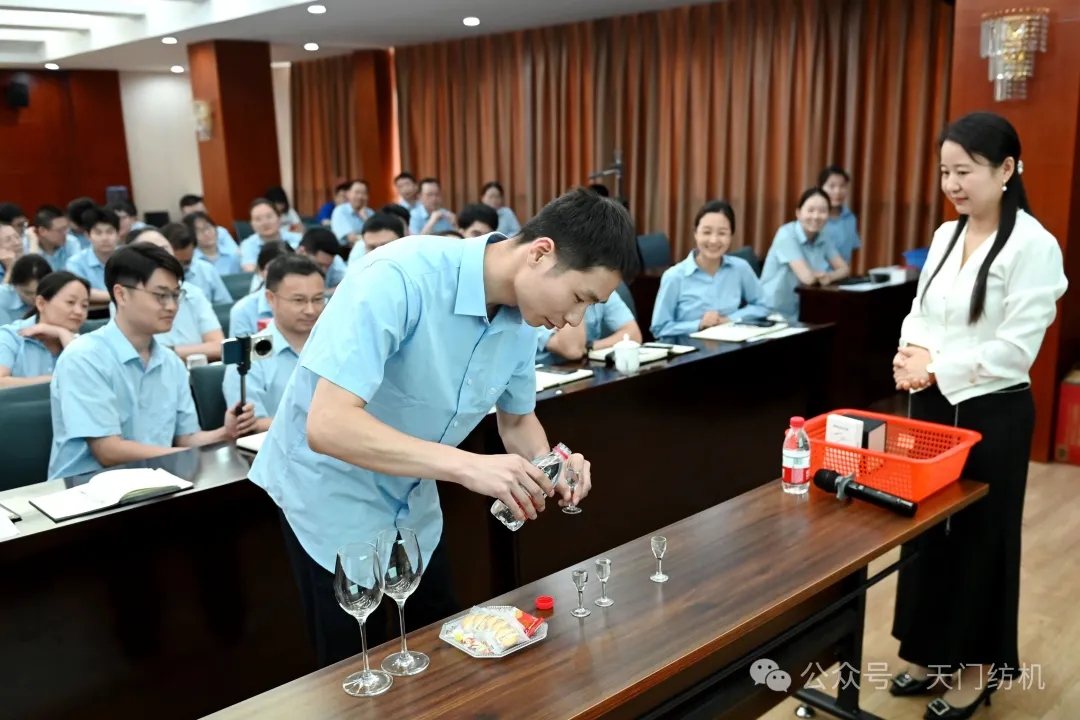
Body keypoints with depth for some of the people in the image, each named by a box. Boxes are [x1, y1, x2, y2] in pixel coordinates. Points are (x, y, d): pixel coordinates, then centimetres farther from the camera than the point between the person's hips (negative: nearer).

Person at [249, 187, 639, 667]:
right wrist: (467, 466, -43)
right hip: (330, 491, -6)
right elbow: (328, 425, -37)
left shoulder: (523, 319, -9)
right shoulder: (401, 277, -32)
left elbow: (518, 419, 6)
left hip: (412, 499, 7)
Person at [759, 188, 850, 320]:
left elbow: (844, 269, 6)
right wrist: (821, 274, -1)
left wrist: (830, 276, -15)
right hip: (774, 313, -7)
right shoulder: (786, 235, -17)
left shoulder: (824, 237, 4)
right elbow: (807, 278, -24)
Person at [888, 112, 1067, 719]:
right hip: (933, 406, 7)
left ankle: (977, 667, 27)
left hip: (992, 414, -7)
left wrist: (936, 367, -21)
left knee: (979, 537, 8)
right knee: (924, 527, 15)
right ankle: (933, 653, 34)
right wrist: (911, 355, -10)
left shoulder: (1033, 245, -14)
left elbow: (1016, 347, -18)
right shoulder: (946, 235, 7)